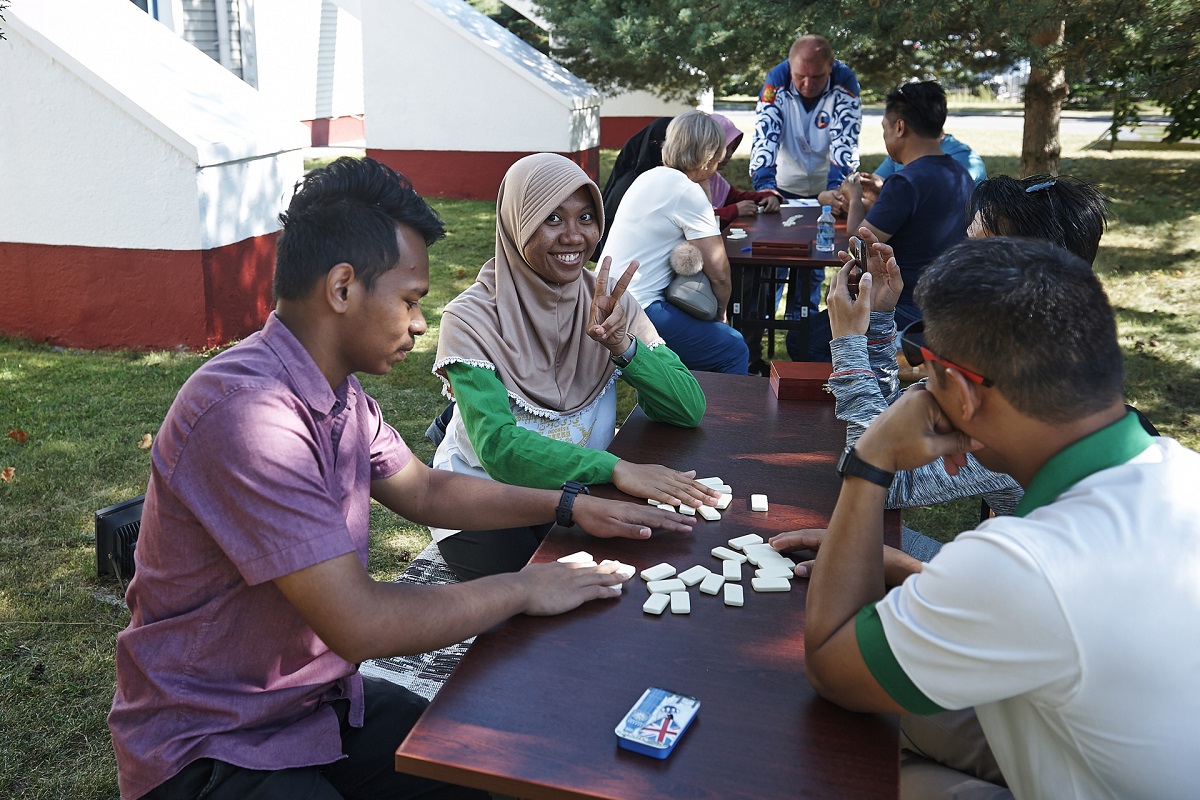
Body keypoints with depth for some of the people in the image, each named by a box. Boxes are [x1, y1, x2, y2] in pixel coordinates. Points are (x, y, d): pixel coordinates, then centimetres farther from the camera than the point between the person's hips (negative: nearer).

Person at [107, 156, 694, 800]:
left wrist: (572, 506, 7)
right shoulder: (247, 414, -29)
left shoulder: (338, 392, 2)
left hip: (318, 697, 8)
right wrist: (523, 589, -18)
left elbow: (423, 490, 15)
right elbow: (358, 622, -30)